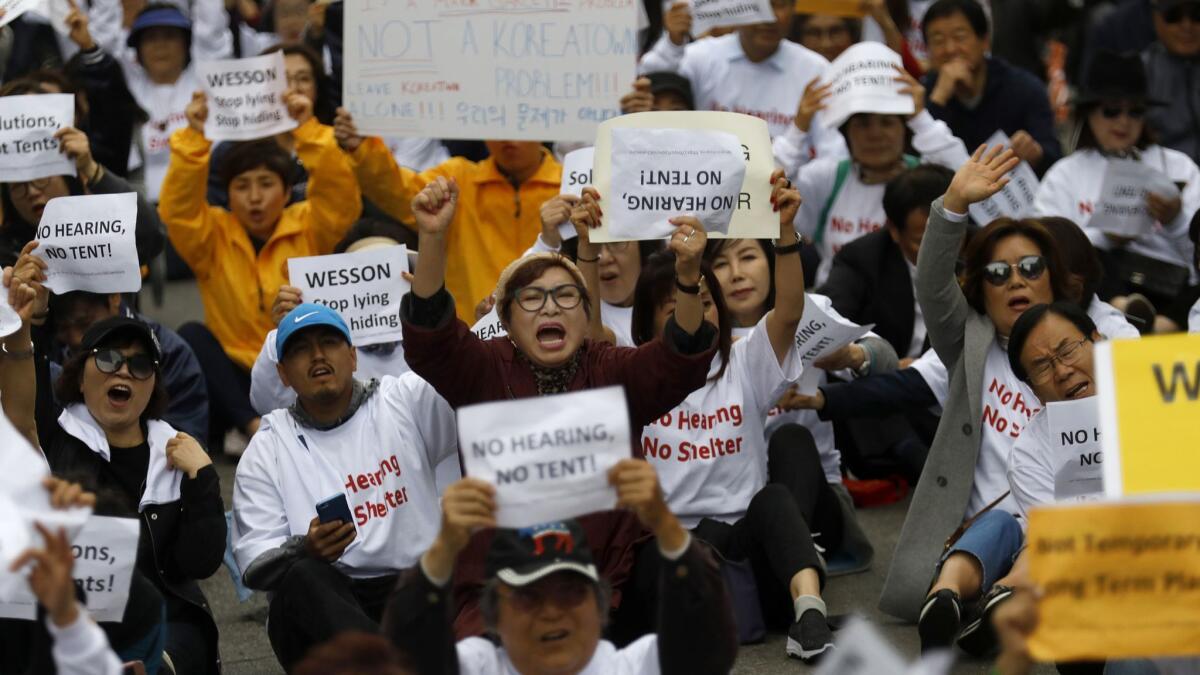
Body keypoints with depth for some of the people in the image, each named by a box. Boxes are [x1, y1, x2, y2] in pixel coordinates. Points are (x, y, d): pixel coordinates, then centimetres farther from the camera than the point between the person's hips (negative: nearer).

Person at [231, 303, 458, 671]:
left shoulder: (405, 400, 12)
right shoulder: (266, 449, 10)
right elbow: (254, 561, 3)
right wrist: (304, 552, -20)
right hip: (323, 600, 0)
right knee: (300, 576, -34)